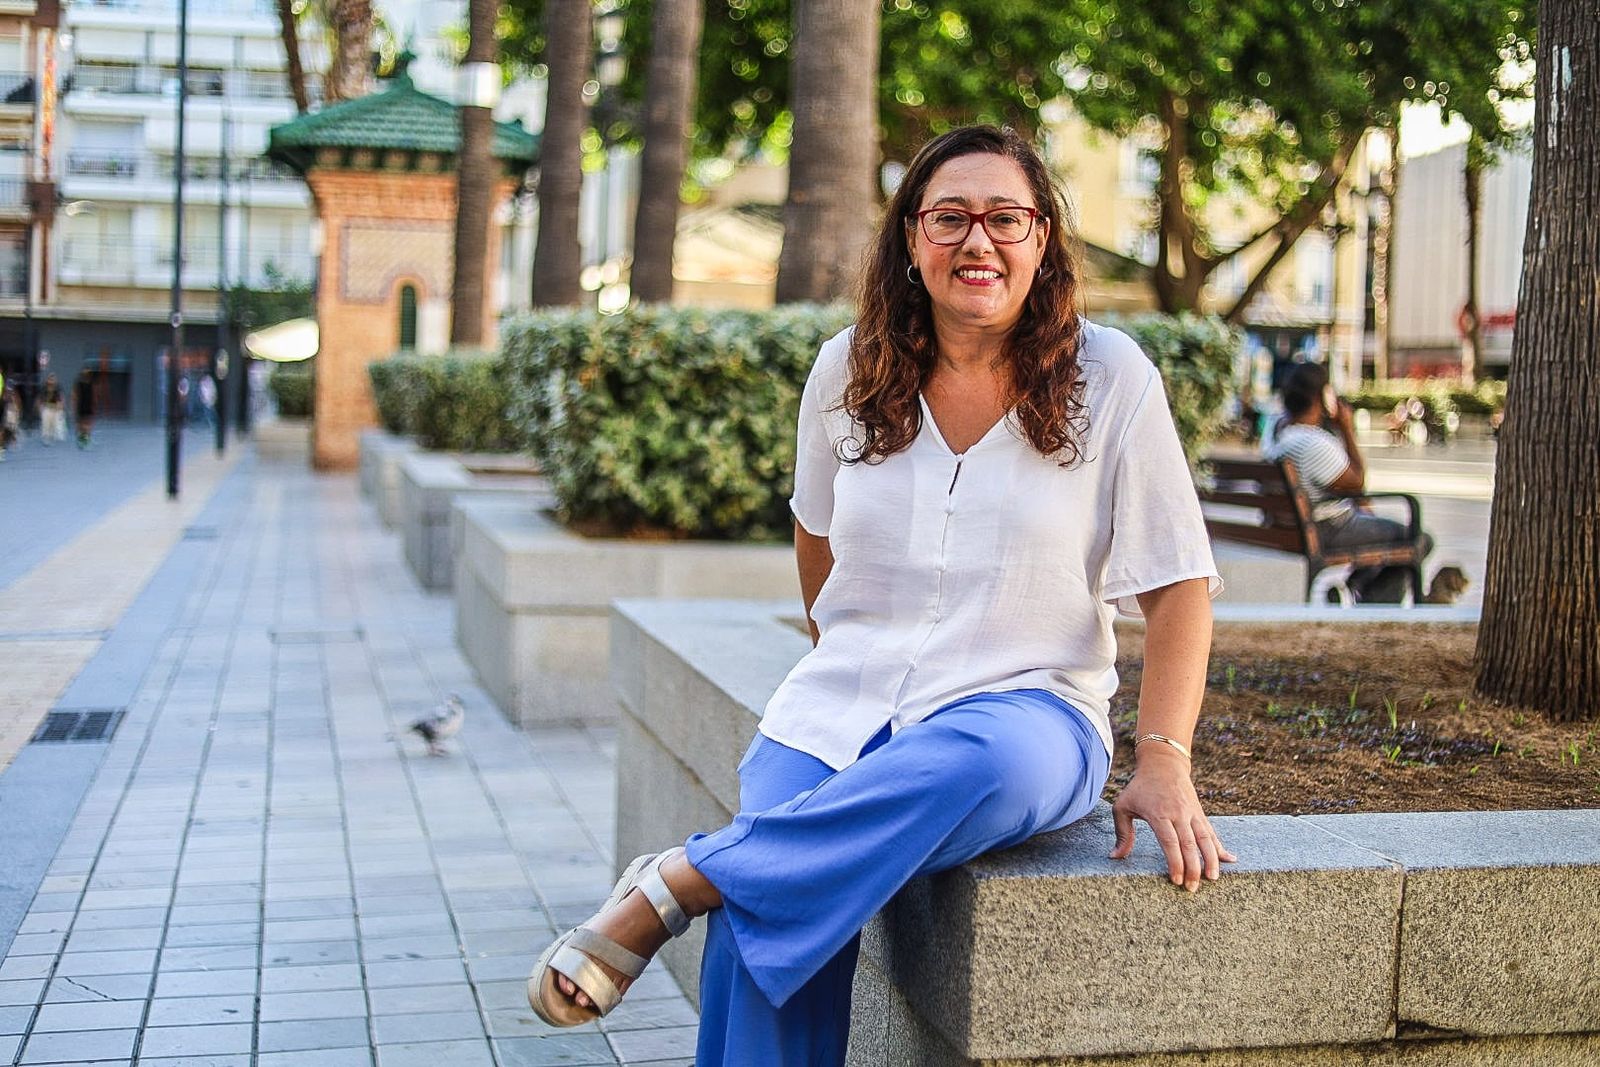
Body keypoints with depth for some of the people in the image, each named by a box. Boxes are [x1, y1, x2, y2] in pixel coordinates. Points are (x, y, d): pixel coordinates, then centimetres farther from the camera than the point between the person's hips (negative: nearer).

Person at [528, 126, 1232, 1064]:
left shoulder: (1110, 379, -3)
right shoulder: (851, 369, 5)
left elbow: (1178, 583, -4)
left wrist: (1165, 763, -15)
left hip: (1024, 709, -1)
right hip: (839, 714, 2)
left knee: (988, 762, -40)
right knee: (765, 928, -27)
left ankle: (679, 883, -28)